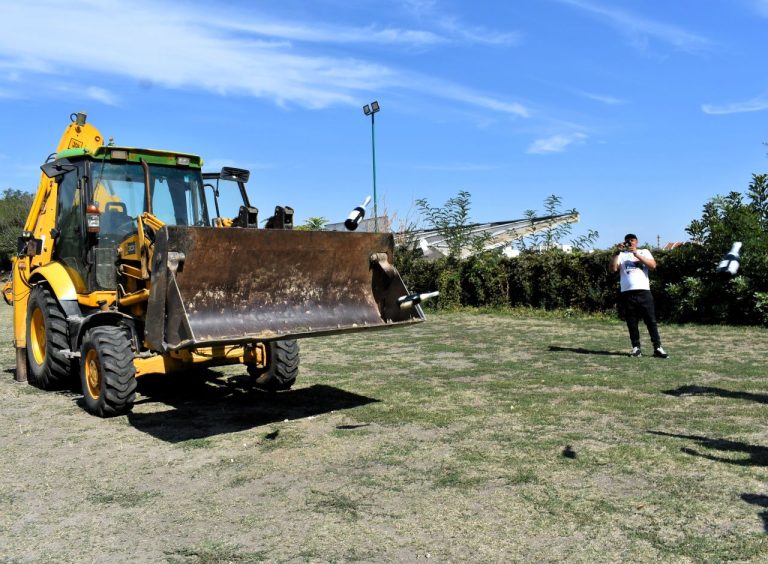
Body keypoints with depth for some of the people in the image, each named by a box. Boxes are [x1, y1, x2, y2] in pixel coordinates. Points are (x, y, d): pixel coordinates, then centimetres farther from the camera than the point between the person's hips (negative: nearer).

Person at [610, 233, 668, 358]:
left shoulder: (644, 252, 14)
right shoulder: (621, 255, 13)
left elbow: (653, 265, -4)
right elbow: (613, 269, -3)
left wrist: (636, 254, -11)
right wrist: (617, 252, -11)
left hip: (643, 291, 0)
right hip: (627, 293, 1)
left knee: (651, 320, -1)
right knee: (632, 322, 3)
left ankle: (657, 348, 1)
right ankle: (636, 348, 10)